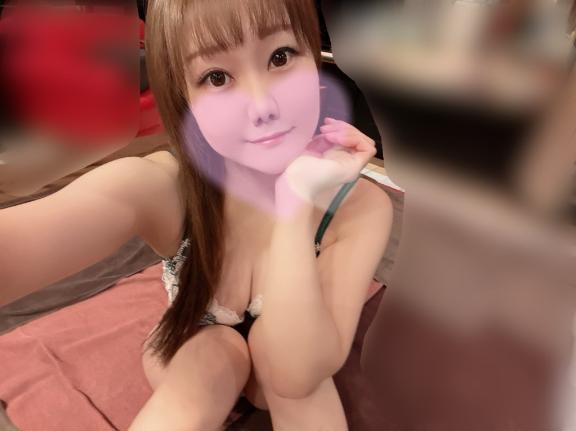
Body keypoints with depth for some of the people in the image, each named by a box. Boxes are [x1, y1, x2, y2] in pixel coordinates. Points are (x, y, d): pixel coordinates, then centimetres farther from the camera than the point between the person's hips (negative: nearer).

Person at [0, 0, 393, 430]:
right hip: (191, 358, 0)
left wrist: (296, 204, -42)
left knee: (273, 340, -31)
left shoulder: (360, 205, -27)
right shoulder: (158, 186, -29)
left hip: (289, 381, 1)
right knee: (211, 351, -32)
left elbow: (299, 371, -34)